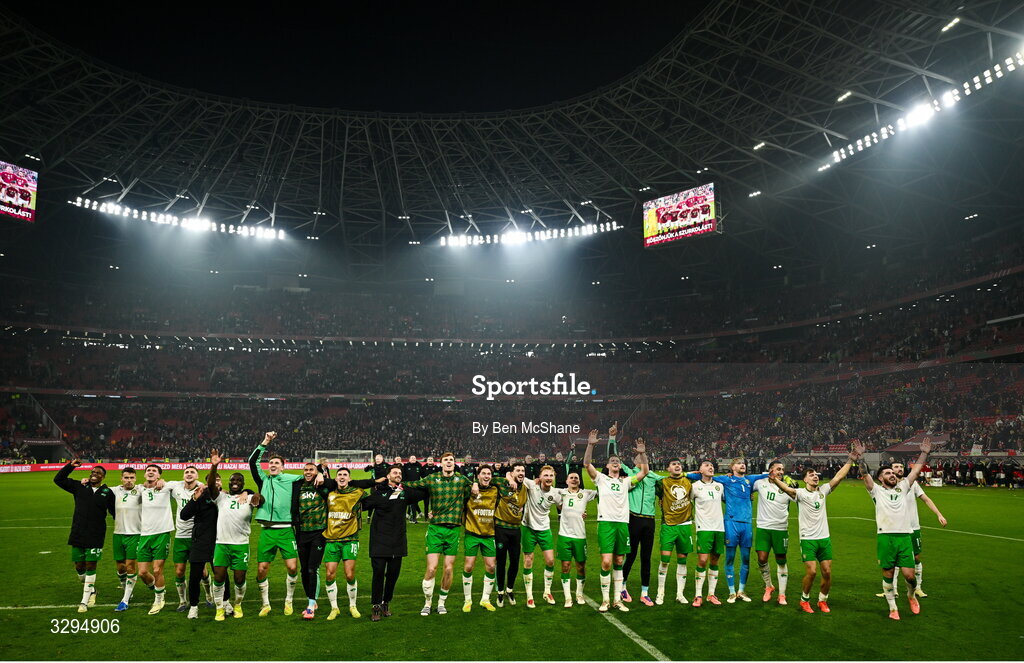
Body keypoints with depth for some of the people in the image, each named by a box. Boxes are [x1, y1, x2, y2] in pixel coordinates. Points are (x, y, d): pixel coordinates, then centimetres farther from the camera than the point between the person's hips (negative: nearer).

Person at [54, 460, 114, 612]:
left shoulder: (107, 493, 2)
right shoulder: (80, 487, 7)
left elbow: (114, 512, 8)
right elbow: (58, 479, 9)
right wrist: (70, 466, -4)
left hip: (95, 537, -3)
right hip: (77, 535, 3)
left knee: (90, 567, -2)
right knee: (79, 567, 9)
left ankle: (84, 601, 7)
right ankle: (91, 590, 35)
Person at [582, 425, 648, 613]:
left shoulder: (625, 482, 17)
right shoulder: (601, 479, 9)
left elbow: (644, 472, 12)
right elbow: (587, 464, -3)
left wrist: (642, 453, -1)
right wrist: (591, 445, -15)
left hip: (623, 523, 4)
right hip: (606, 522, -4)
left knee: (619, 562, 8)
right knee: (606, 561, -11)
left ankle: (617, 599, 15)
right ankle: (604, 600, 0)